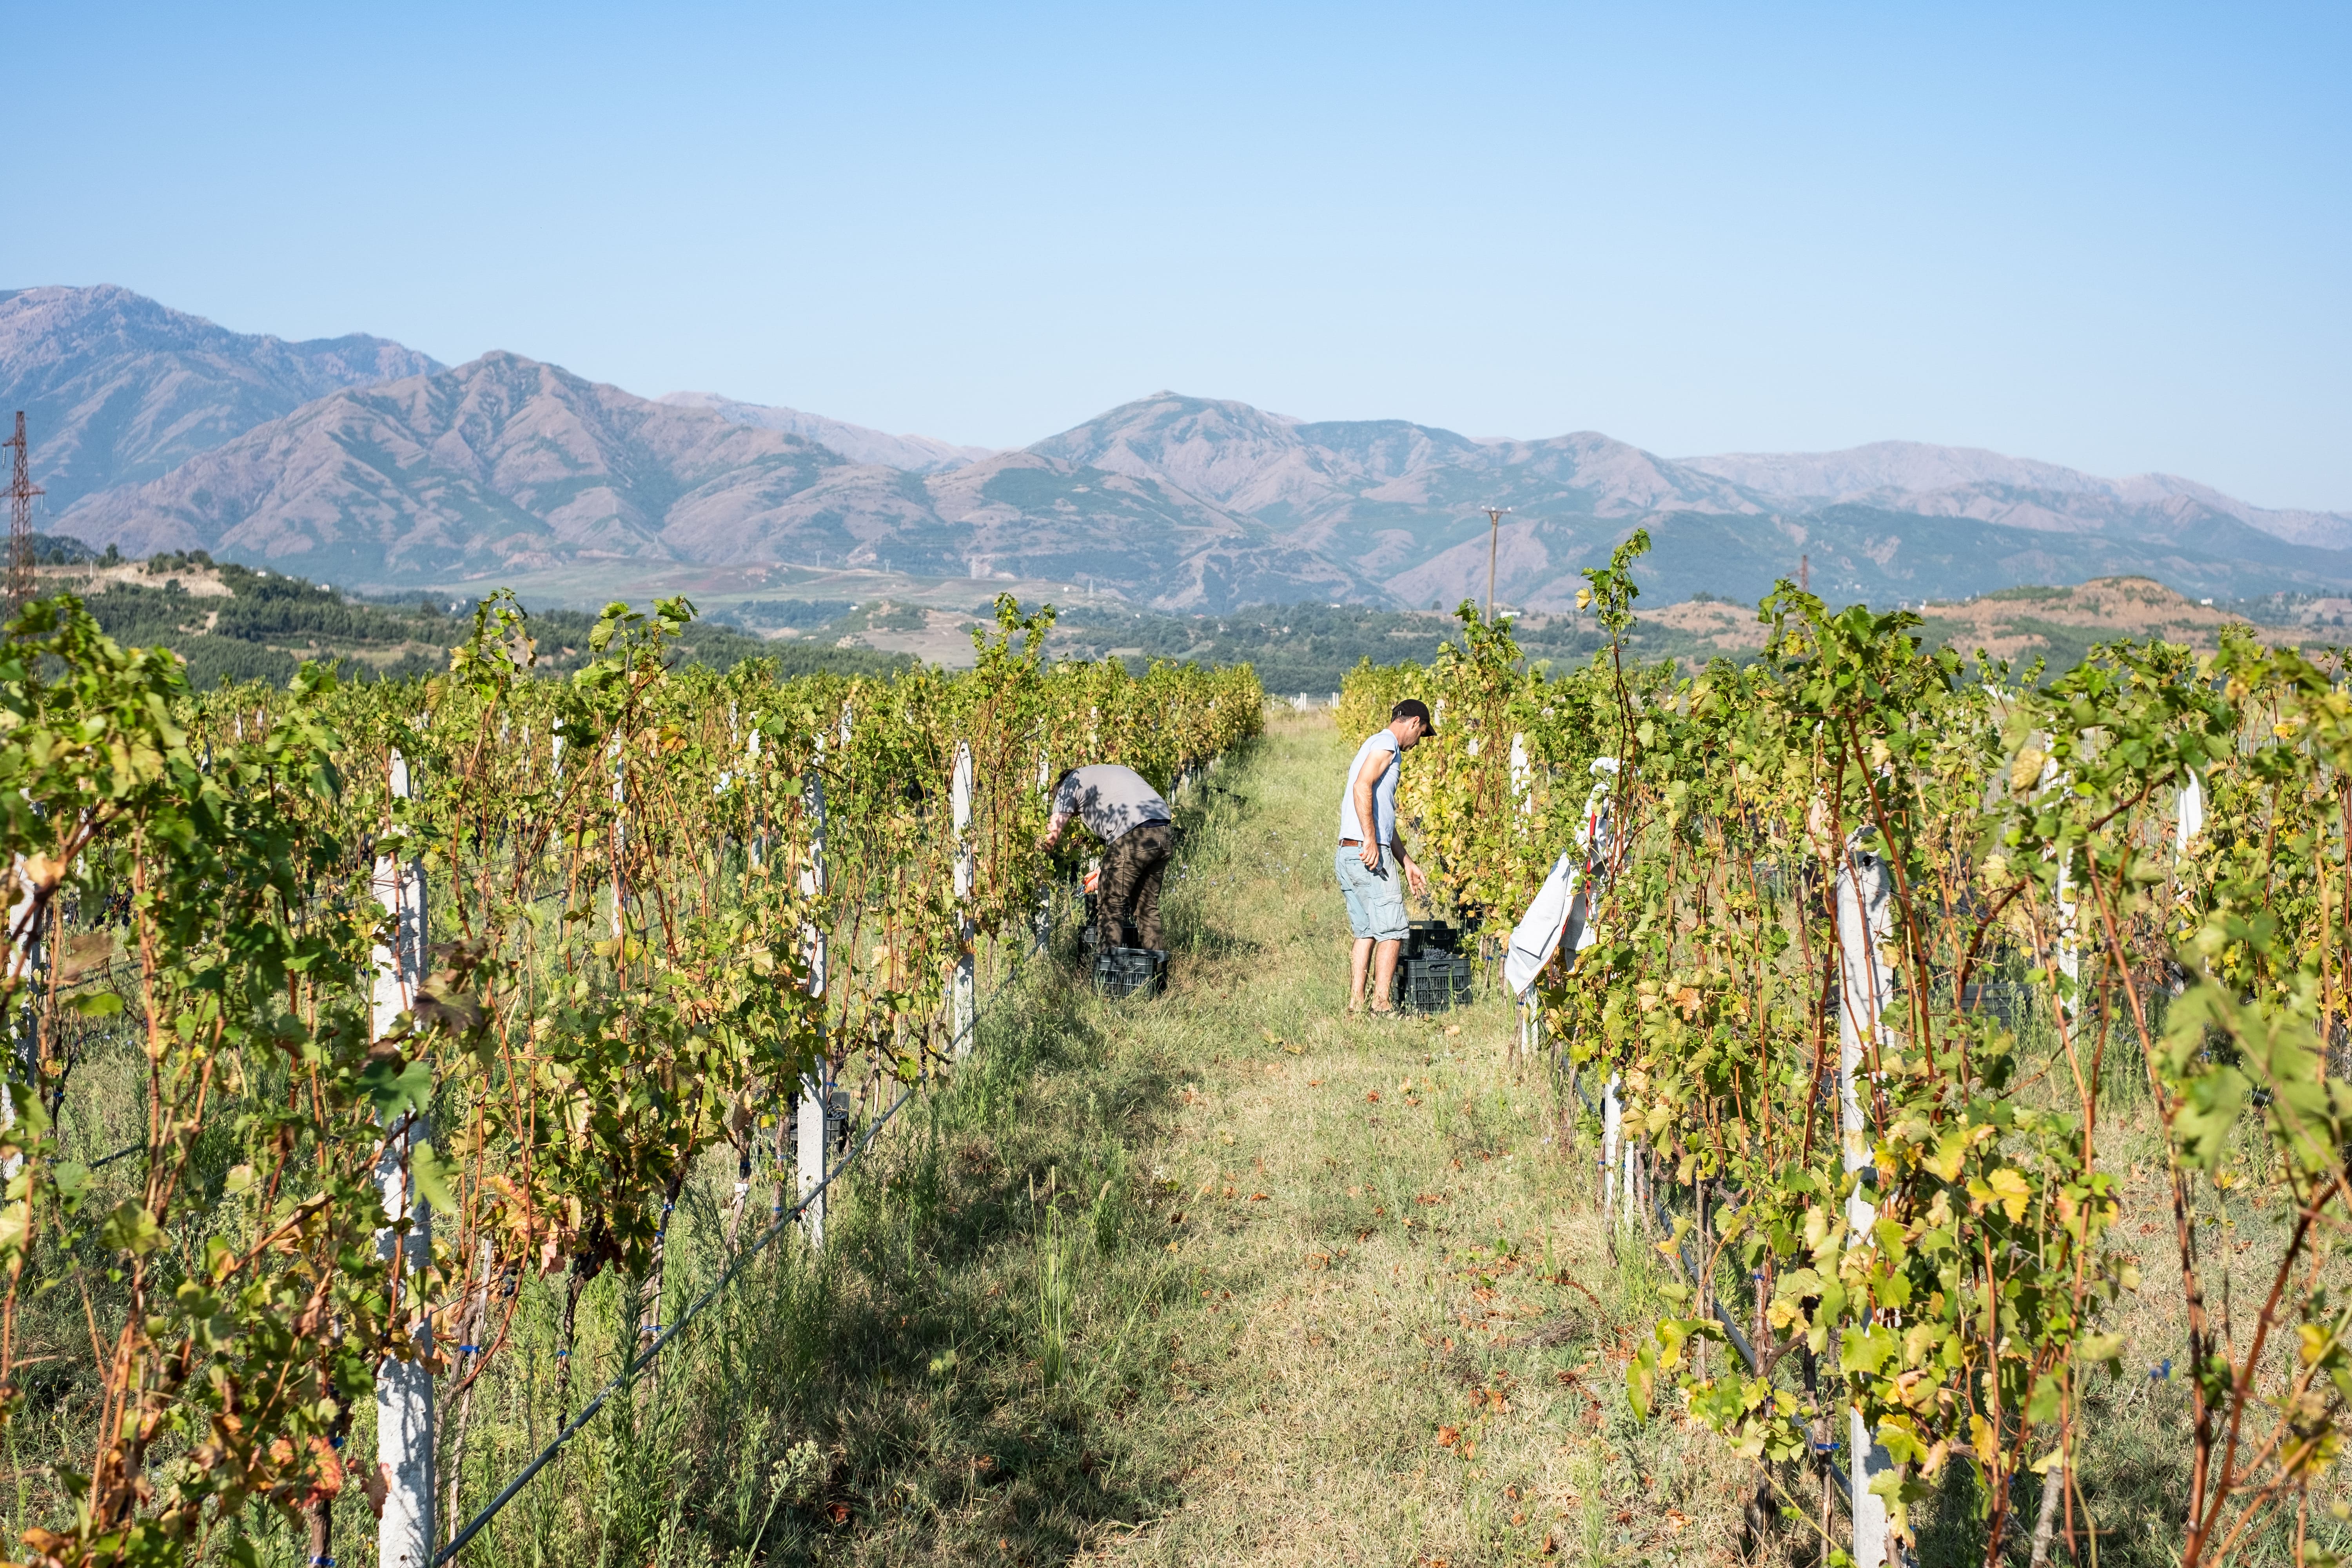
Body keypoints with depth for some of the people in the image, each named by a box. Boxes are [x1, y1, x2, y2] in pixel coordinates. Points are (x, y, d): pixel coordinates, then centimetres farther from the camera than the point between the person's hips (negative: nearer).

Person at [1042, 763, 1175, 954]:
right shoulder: (1116, 771, 36)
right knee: (1147, 908, 17)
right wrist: (1107, 870, 38)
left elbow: (1054, 830, 3)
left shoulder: (1072, 782, 15)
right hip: (1165, 833, 7)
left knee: (1111, 907, 2)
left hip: (1133, 836, -7)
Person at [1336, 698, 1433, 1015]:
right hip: (1368, 853, -10)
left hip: (1348, 856, 10)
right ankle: (1382, 1005, -7)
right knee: (1391, 931, -6)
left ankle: (1356, 1004, 9)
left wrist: (1407, 863, 33)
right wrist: (1371, 841, -25)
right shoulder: (1386, 743, -4)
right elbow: (1362, 786, -22)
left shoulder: (1379, 746, 27)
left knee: (1366, 932, 11)